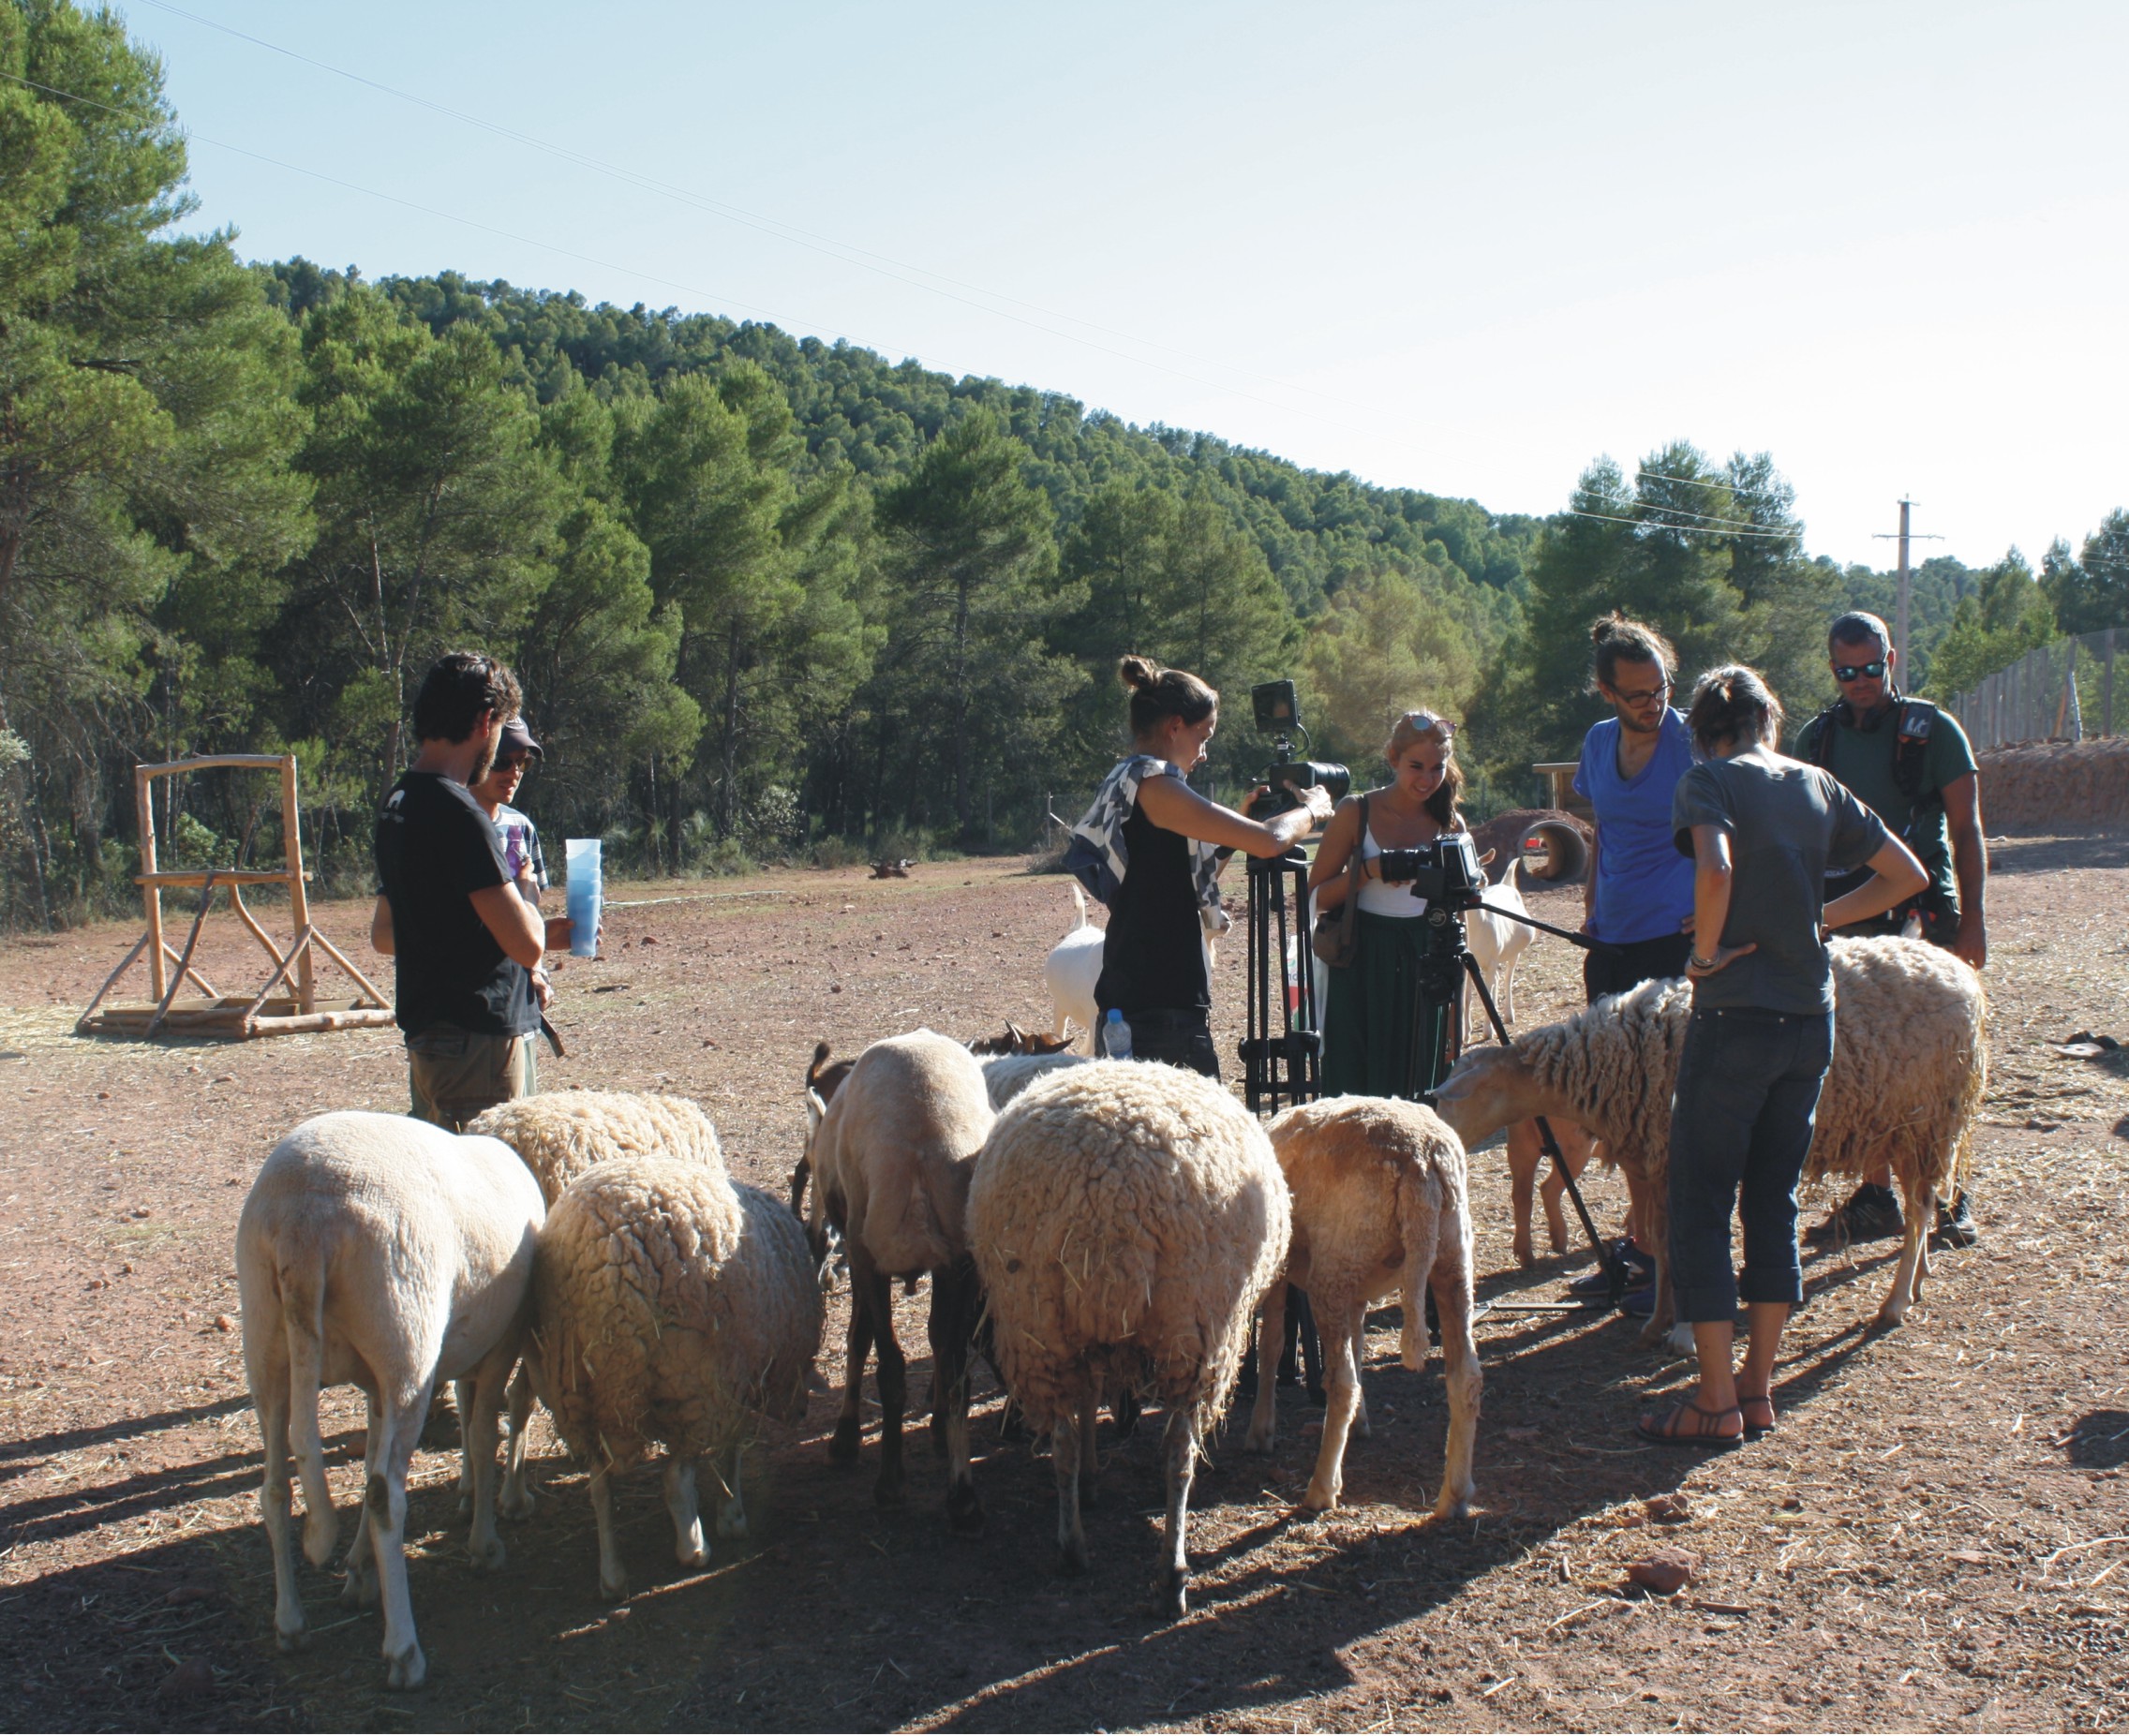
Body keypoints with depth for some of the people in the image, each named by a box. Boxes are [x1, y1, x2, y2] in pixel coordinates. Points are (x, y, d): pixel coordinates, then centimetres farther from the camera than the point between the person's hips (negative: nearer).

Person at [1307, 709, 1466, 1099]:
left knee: (1419, 1093, 5)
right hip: (1362, 971, -2)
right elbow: (1316, 896, -4)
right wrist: (1369, 871, -20)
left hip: (1428, 975, 2)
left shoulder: (1449, 823, 4)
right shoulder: (1356, 812, -4)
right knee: (1357, 1094, -1)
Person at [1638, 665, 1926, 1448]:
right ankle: (1758, 1387, 20)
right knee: (1774, 1204, 15)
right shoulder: (1819, 786, 10)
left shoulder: (1710, 781, -6)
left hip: (1735, 1019, -6)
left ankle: (1718, 1403, 4)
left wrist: (1705, 954, -12)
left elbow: (1715, 868, -26)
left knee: (1700, 1208, 2)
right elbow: (1908, 875, 13)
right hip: (1812, 1019, 6)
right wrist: (1821, 918, 15)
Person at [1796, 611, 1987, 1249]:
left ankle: (1951, 1198, 8)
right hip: (1847, 918, 3)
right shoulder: (1816, 738, 10)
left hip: (1923, 915, -3)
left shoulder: (1934, 731, 1)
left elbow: (1967, 831, 0)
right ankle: (1878, 1196, 14)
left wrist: (1973, 919, -8)